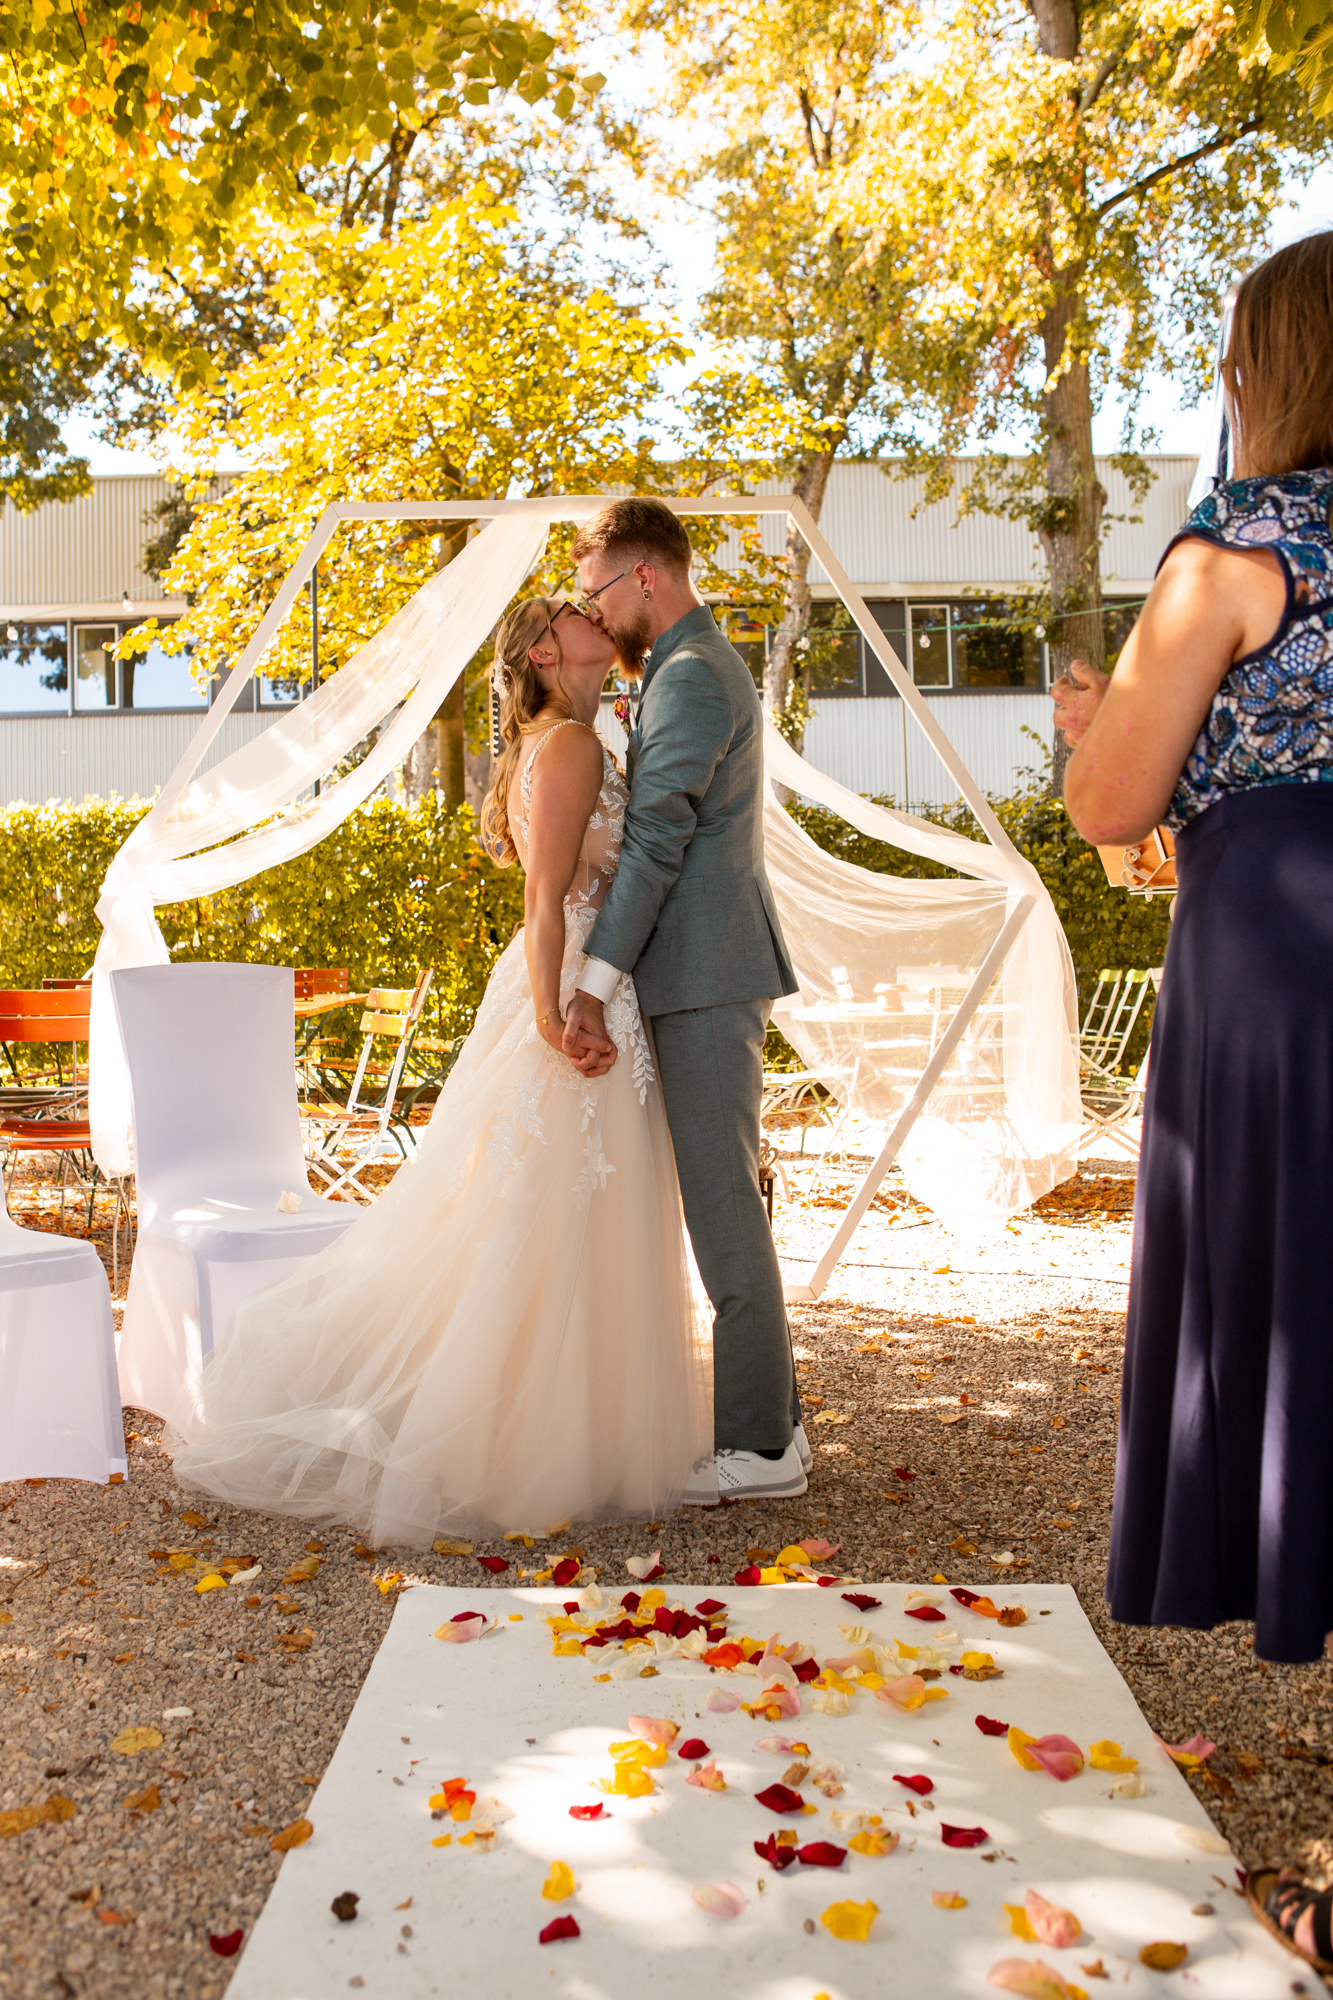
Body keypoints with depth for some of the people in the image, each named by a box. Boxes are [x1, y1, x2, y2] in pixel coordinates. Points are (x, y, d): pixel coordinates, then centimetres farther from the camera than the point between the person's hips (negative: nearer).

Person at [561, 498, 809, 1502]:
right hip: (712, 972, 11)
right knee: (727, 1200, 14)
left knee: (725, 1204, -5)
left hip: (707, 976, -11)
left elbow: (657, 840, -19)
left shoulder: (690, 675, -12)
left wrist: (595, 983, -20)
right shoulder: (706, 663, 21)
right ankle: (770, 1418, 24)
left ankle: (756, 1445, 3)